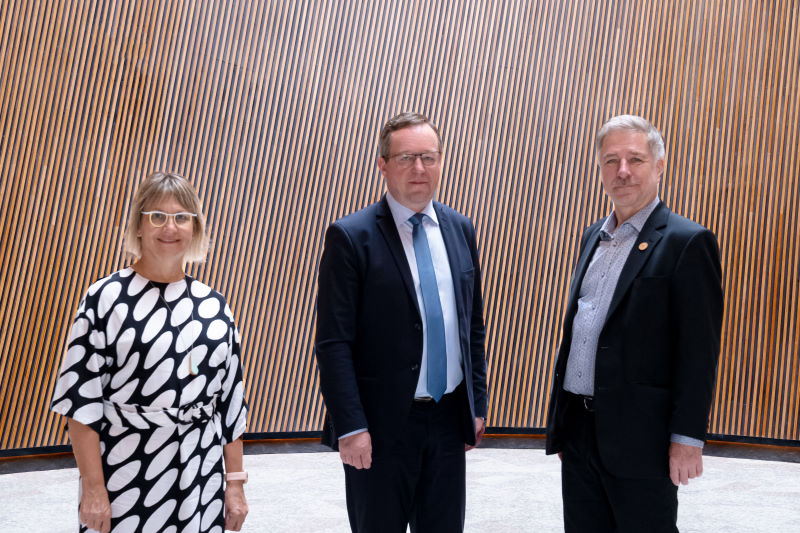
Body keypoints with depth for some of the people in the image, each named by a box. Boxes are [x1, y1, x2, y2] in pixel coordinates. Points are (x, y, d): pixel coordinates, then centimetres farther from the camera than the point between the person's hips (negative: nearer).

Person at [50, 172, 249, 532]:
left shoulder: (214, 306, 6)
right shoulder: (107, 298, -5)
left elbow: (231, 399, 8)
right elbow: (80, 398, -7)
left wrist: (235, 483, 7)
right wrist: (93, 487, -9)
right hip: (125, 480, -3)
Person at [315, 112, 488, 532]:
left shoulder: (460, 229, 7)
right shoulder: (351, 236, -10)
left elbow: (474, 325, 12)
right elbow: (333, 343, -13)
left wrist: (477, 404, 10)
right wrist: (350, 427, -16)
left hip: (450, 419, 5)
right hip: (382, 423, -5)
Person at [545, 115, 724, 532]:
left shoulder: (687, 242, -9)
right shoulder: (593, 236, 13)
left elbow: (699, 352, -12)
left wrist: (687, 438, -15)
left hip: (639, 436, -6)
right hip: (578, 428, 7)